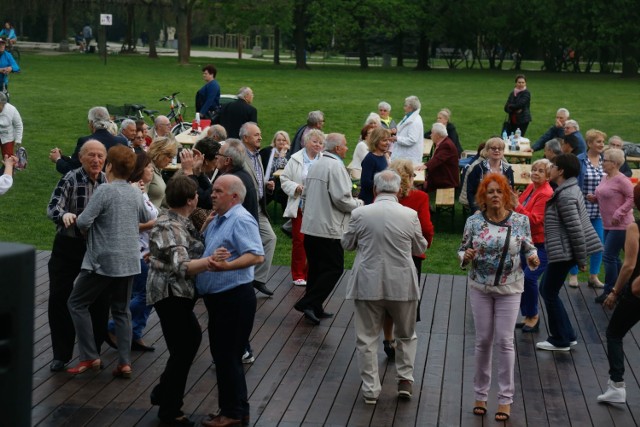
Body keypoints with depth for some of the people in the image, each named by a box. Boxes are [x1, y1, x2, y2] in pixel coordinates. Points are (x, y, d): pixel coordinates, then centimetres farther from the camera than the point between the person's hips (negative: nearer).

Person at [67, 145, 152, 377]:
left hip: (104, 260, -6)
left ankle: (90, 357, 4)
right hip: (129, 261, 6)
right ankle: (125, 362, 6)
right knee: (121, 310, 14)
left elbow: (83, 222, -19)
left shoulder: (105, 190, -15)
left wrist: (76, 219, 3)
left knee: (77, 304, 8)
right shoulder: (136, 193, 5)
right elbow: (146, 218, 24)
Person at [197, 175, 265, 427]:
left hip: (234, 299, -10)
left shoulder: (241, 220, -16)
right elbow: (200, 246, 27)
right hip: (218, 299, 10)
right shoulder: (217, 220, 15)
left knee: (228, 356, -2)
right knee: (222, 355, 16)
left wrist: (226, 265, -39)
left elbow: (257, 256, -29)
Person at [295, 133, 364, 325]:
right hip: (327, 228, -9)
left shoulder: (316, 165, 14)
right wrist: (358, 204, -3)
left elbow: (305, 194, 19)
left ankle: (314, 309, 18)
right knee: (334, 268, -3)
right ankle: (308, 303, -9)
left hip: (310, 227, 9)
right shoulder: (336, 166, -14)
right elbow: (341, 198, -20)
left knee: (316, 268, 14)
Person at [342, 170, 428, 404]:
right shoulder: (410, 215, -8)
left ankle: (370, 389, 12)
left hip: (368, 285, -1)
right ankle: (405, 380, 17)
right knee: (406, 334, 21)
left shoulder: (360, 214, -9)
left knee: (367, 337, 10)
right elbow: (420, 248, 6)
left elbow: (346, 244, 6)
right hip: (402, 285, 1)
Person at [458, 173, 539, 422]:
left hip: (509, 289, -1)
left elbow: (528, 247, 7)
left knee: (504, 341, -1)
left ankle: (505, 399, 8)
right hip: (480, 288, 1)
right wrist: (465, 256, -19)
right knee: (483, 340, 7)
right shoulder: (473, 222, -4)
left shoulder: (520, 221, -5)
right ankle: (481, 394, 21)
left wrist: (532, 257, -15)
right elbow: (462, 250, 3)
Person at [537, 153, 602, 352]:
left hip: (563, 253, -10)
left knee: (550, 293, 2)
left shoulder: (565, 196, -21)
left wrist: (581, 259, -18)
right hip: (561, 252, 10)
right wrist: (580, 257, 21)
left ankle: (560, 341, 12)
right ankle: (567, 335, 22)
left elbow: (576, 230, -23)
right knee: (546, 289, 17)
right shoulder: (570, 190, 11)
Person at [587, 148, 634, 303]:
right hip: (608, 225, 9)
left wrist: (618, 214, -23)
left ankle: (610, 291, 3)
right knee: (614, 258, 15)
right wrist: (594, 198, 2)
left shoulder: (621, 180, -18)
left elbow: (632, 198, -20)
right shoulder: (605, 178, 9)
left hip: (620, 225, -9)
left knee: (609, 257, -7)